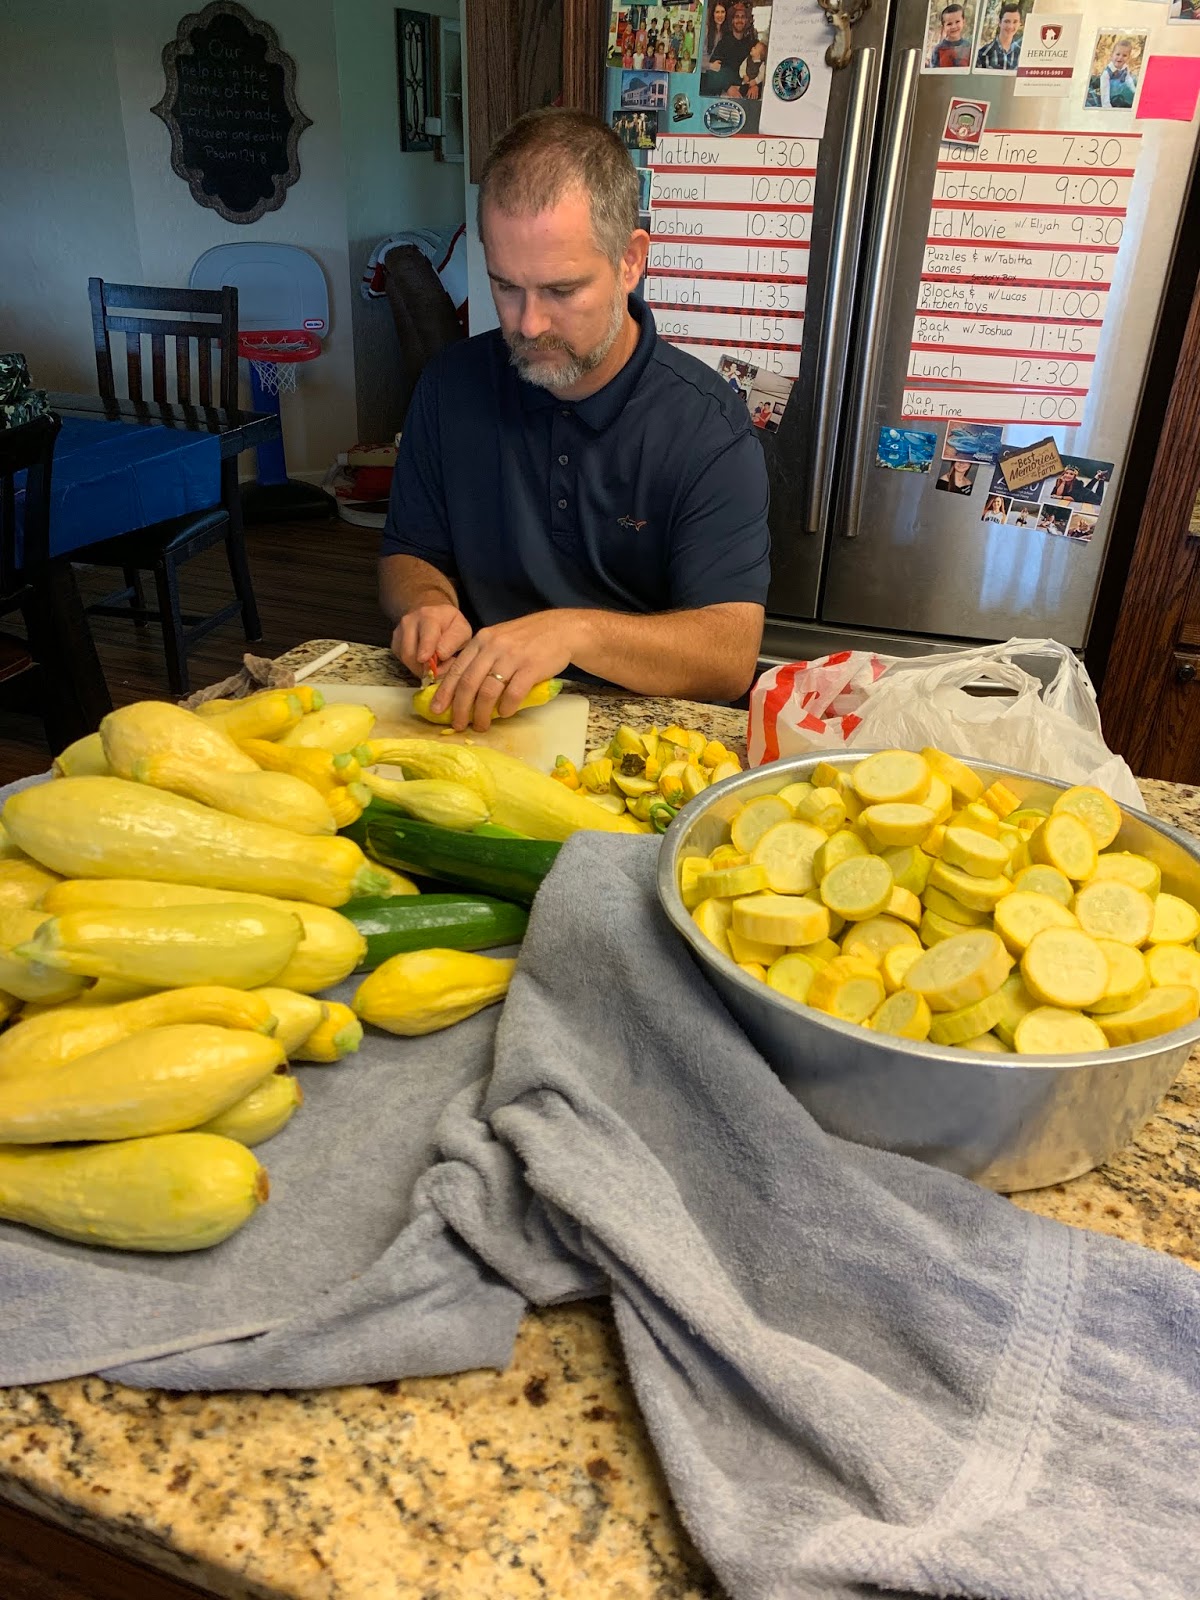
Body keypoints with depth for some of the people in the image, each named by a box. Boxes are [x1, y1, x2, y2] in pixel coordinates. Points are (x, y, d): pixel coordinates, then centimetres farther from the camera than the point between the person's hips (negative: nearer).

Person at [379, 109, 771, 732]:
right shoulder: (451, 384, 2)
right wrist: (429, 604, -13)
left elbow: (730, 655, -18)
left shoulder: (708, 427, -11)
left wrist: (574, 631, -35)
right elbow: (407, 555, 12)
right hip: (469, 718, 3)